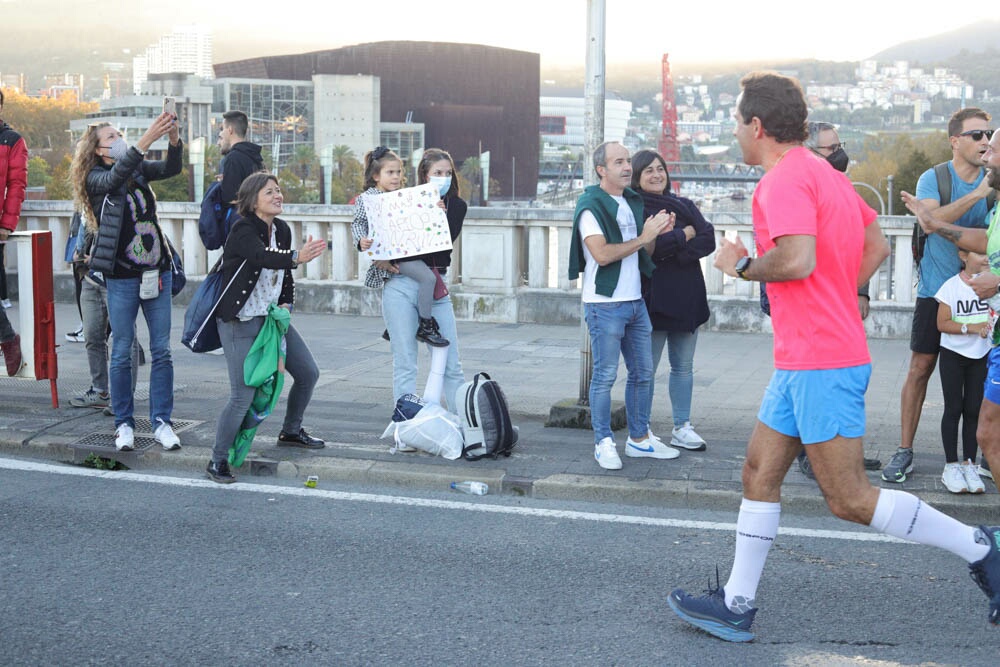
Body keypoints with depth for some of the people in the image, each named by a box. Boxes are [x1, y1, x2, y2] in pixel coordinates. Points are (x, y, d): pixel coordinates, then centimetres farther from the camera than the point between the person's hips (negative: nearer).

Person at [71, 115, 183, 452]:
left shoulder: (139, 168, 10)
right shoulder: (96, 178, -4)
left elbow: (170, 168, -5)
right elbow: (116, 176, -25)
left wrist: (174, 138, -24)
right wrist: (147, 139, -36)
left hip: (157, 272, 4)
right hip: (122, 277, -4)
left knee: (162, 350, 3)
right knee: (122, 352, 2)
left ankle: (161, 421, 10)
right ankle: (124, 424, 13)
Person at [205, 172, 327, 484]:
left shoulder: (282, 230, 5)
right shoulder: (242, 229, -18)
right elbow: (262, 257, -39)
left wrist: (286, 303, 1)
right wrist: (297, 257, -53)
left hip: (271, 317, 8)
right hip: (239, 322, -8)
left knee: (308, 373, 13)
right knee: (243, 396, -14)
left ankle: (291, 432, 36)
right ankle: (218, 461, 1)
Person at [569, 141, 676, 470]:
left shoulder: (633, 202, 15)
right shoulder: (590, 206, -11)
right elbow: (602, 254, -22)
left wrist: (657, 232, 1)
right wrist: (643, 237, -16)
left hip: (635, 301, 8)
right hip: (605, 304, -8)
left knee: (643, 373, 12)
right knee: (605, 376, -2)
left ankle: (639, 439, 24)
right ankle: (604, 443, 7)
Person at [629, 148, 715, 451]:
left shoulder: (685, 206, 14)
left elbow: (709, 241, 1)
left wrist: (674, 251, -14)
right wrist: (685, 235, -8)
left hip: (687, 298, 6)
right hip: (653, 299, -6)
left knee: (683, 367, 10)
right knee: (646, 368, -1)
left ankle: (682, 428, 18)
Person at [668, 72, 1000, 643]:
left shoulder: (784, 179, -15)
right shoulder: (823, 172, 16)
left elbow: (797, 260, -29)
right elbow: (877, 245, 22)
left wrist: (742, 266, -11)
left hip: (820, 361, -10)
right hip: (802, 359, 10)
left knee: (850, 499, -4)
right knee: (760, 473, 11)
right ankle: (736, 606, 17)